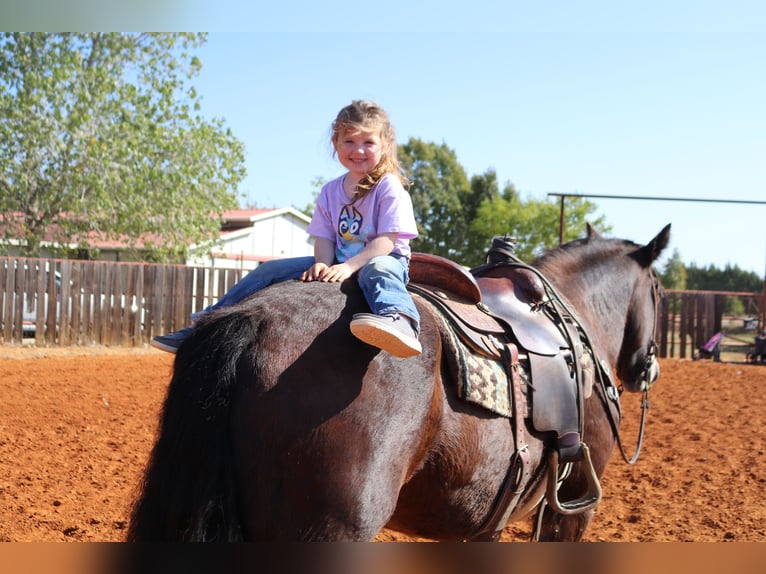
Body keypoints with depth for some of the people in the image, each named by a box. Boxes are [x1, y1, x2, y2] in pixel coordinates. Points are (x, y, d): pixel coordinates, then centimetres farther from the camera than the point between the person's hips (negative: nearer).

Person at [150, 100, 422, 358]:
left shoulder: (389, 187, -10)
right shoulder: (330, 192, 10)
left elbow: (387, 240, -19)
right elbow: (324, 238, 6)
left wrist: (350, 266, -31)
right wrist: (323, 265, -18)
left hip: (384, 258, -7)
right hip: (337, 262, 7)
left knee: (377, 270, -44)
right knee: (267, 271, -1)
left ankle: (399, 320, -76)